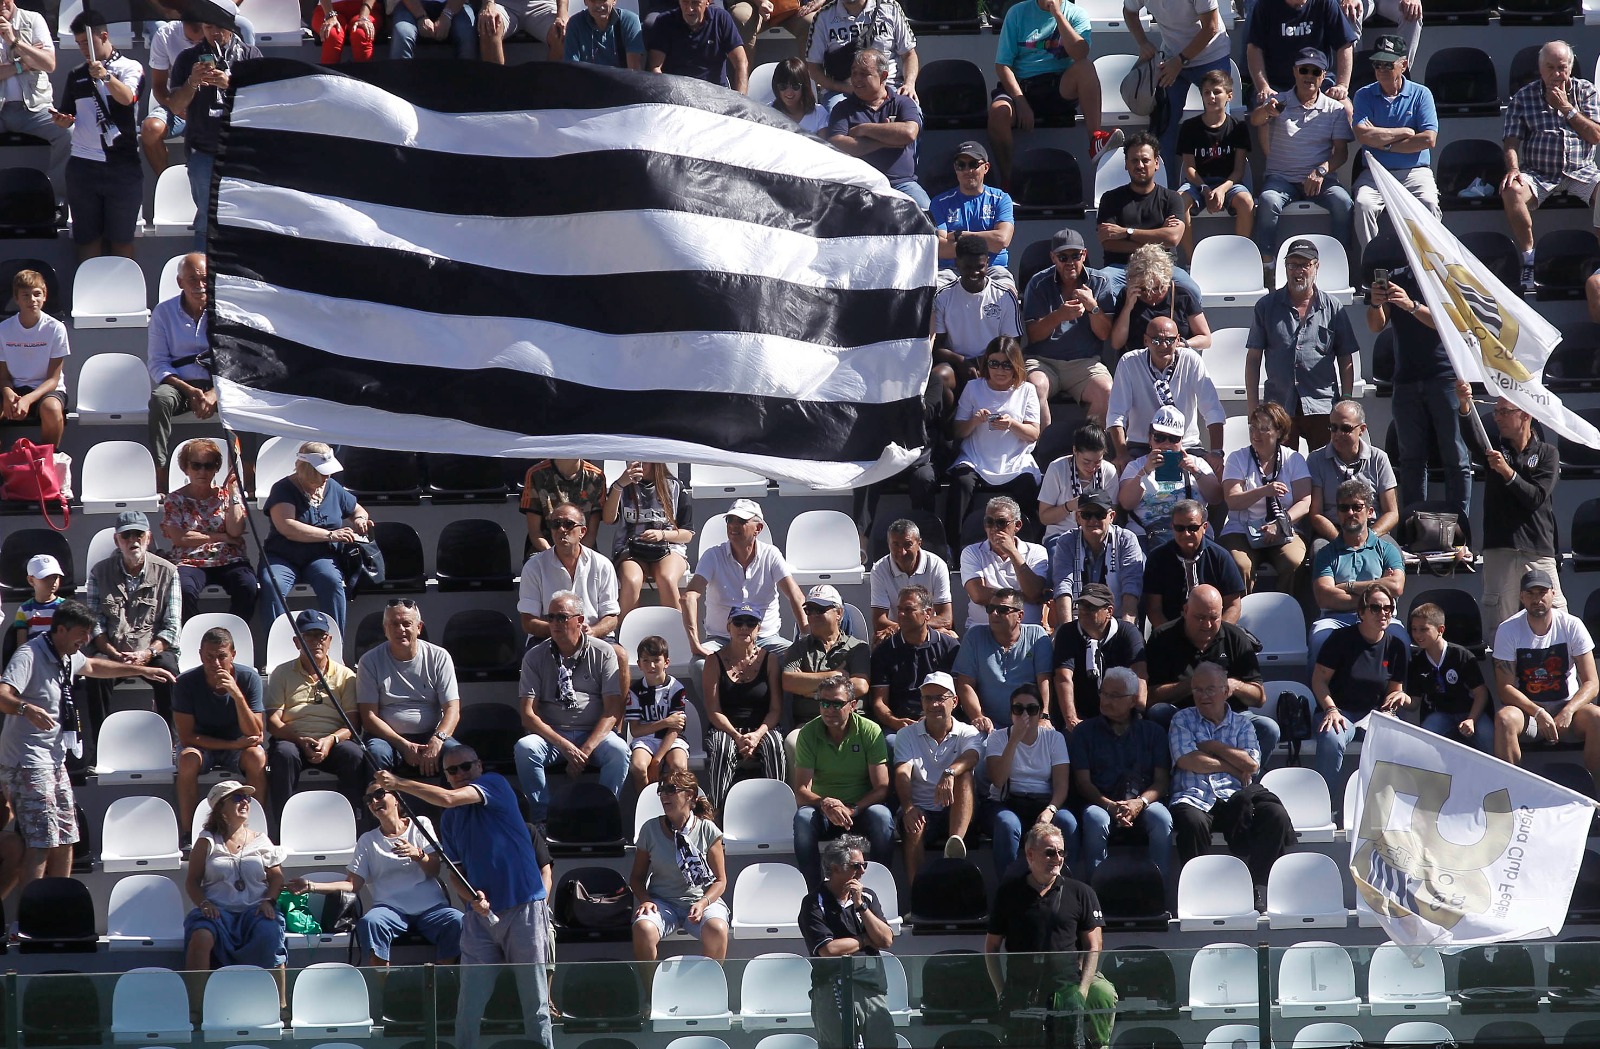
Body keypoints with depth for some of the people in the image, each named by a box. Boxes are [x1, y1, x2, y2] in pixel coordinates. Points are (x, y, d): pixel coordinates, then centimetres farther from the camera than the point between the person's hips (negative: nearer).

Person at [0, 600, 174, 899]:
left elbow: (92, 666, 35)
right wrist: (27, 708, -55)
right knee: (41, 844, -17)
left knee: (65, 841, 11)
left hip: (54, 759, 10)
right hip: (26, 762, -10)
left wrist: (142, 670, 37)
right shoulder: (30, 656, -19)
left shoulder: (69, 656, 11)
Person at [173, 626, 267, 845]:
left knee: (256, 756, -32)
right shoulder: (186, 682, -18)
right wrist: (233, 744, -25)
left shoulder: (249, 678, -17)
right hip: (201, 745, -1)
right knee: (188, 759, -34)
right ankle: (187, 833, -22)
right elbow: (186, 737, -17)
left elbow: (255, 735, -21)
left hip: (238, 744, 1)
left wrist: (237, 695, -36)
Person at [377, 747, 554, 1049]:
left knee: (535, 1004, -2)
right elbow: (455, 872, 17)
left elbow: (449, 798, -18)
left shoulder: (496, 784, -2)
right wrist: (472, 898, -5)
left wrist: (399, 783, -17)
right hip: (481, 913, 5)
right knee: (469, 1007, -2)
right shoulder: (449, 820, 16)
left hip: (524, 908, -5)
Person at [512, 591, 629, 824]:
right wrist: (565, 746, -17)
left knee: (619, 751, -33)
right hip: (551, 735, 1)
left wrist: (586, 749, -18)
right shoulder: (535, 657, 3)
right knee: (524, 749, -31)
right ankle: (543, 818, -23)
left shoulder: (603, 653, 2)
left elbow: (613, 710, -4)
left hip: (594, 734, -1)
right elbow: (528, 715, -3)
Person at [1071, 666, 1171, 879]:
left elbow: (1162, 780, 5)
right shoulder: (1085, 732, 12)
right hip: (1099, 802, -1)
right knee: (1095, 821, -36)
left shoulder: (1152, 731, 14)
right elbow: (1082, 782, 3)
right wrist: (1110, 806, -16)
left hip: (1142, 802, 1)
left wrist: (1140, 803, -17)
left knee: (1162, 819, -32)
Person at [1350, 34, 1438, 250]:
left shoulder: (1421, 94, 6)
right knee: (1363, 204, -30)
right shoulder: (1364, 96, 9)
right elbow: (1363, 135, -9)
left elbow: (1429, 139, -6)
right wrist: (1406, 132, -4)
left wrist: (1385, 144, -4)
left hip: (1415, 171, -1)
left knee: (1429, 202, -31)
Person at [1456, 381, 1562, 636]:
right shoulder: (1496, 447, 10)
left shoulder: (1546, 453, 6)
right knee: (1499, 627, -3)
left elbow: (1536, 497, -7)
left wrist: (1507, 472, -20)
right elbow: (1471, 435, -13)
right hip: (1500, 551, 1)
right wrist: (1464, 405, -34)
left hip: (1539, 552, -1)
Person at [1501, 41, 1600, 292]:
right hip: (1537, 174, 0)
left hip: (1579, 172, 0)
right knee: (1512, 191, -33)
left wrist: (1566, 108, -4)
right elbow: (1512, 141, 4)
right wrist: (1513, 168, -15)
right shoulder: (1524, 96, 9)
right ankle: (1529, 260, -26)